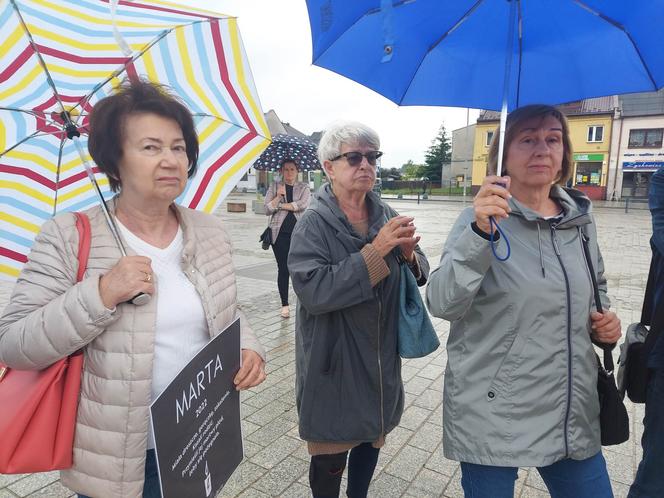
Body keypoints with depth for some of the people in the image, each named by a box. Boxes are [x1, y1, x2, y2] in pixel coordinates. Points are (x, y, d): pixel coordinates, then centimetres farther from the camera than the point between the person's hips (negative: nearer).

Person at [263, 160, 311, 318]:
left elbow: (303, 204, -12)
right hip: (280, 233, 1)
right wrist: (278, 196, -12)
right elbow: (267, 210, 2)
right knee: (283, 269, 2)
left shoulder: (304, 187, 8)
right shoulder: (275, 186, 9)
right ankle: (284, 304, 12)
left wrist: (281, 206, -8)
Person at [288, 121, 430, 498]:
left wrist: (408, 254, -17)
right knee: (331, 458, 11)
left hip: (381, 360, 5)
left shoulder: (386, 216, 0)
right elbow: (313, 291, -27)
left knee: (371, 441, 23)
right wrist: (375, 251, -29)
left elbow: (420, 276, 5)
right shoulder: (314, 224, -15)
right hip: (334, 365, -5)